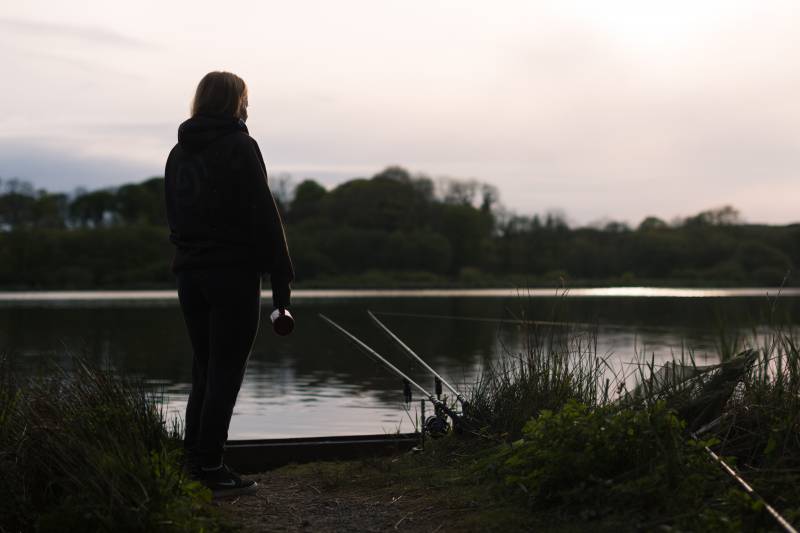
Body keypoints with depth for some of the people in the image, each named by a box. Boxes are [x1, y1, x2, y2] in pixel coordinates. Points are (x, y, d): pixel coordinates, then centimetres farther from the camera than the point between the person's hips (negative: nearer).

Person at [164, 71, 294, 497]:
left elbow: (173, 216, 16)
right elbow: (264, 215, -12)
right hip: (234, 273, -7)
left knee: (204, 373, 13)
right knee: (226, 373, -2)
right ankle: (209, 469, -1)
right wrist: (281, 274, -9)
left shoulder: (178, 153, 14)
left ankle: (192, 465, 13)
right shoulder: (239, 147, -8)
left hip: (190, 274, 7)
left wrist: (189, 256, 17)